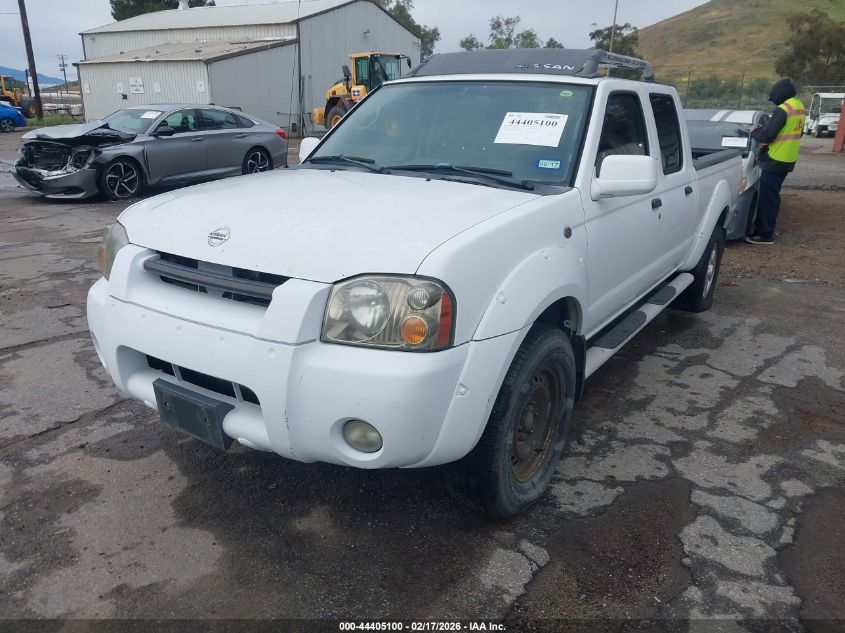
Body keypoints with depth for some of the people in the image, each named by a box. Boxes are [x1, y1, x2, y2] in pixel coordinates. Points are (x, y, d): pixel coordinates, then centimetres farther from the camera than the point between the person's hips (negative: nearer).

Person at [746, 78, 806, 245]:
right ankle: (763, 229, 23)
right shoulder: (800, 108, 13)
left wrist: (754, 131, 1)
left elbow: (767, 135, -20)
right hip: (788, 160, 10)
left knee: (767, 198, -5)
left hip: (775, 161, -10)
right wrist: (768, 143, 13)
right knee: (772, 197, 16)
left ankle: (765, 235, -3)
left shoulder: (783, 109, -18)